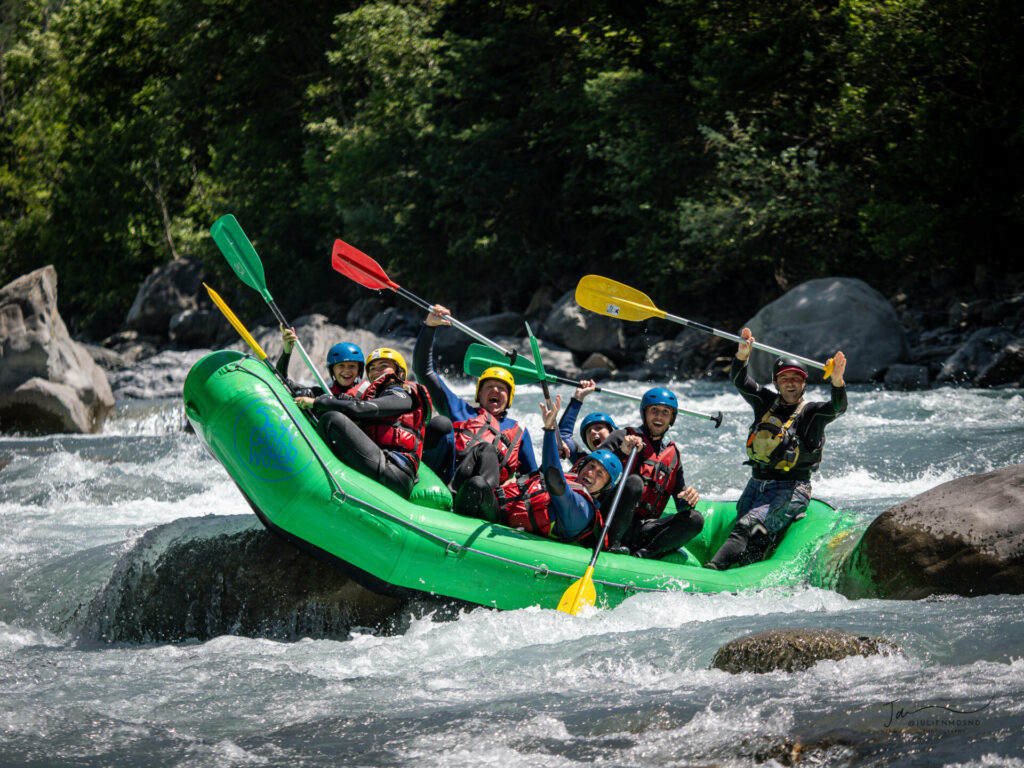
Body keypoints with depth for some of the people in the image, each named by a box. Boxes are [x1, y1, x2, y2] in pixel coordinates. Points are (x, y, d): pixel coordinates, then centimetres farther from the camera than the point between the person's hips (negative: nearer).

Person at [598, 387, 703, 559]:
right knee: (634, 482, -32)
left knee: (695, 519, -18)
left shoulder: (673, 455, 23)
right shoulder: (623, 437, 10)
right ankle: (610, 545, -31)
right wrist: (621, 452, -17)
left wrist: (688, 497, -1)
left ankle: (642, 554, -32)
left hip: (643, 530, 4)